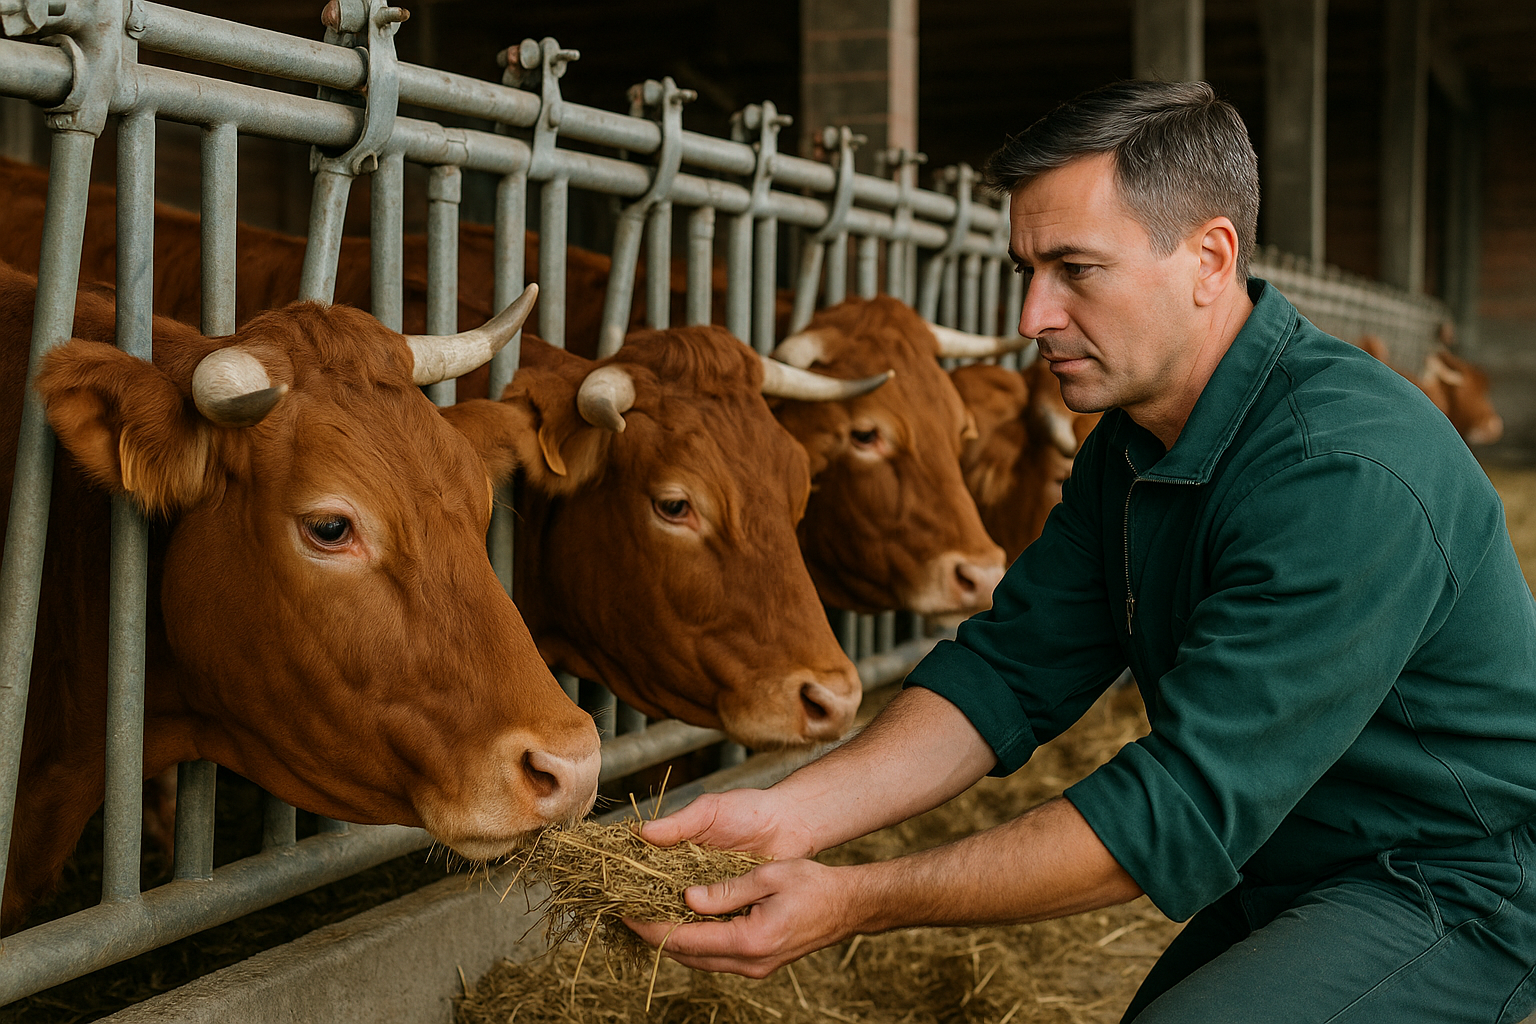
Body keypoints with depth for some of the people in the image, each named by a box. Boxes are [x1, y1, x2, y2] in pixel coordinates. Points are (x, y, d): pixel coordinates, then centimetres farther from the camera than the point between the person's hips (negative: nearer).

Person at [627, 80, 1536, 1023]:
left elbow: (1185, 811, -32)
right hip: (1285, 868, 8)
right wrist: (795, 813, -17)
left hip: (1457, 884, -8)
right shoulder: (1135, 443, 1)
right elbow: (1011, 670, -1)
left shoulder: (1345, 473, -30)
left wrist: (858, 902, -31)